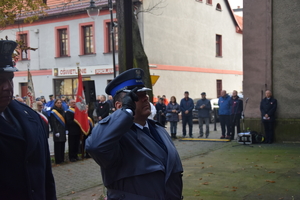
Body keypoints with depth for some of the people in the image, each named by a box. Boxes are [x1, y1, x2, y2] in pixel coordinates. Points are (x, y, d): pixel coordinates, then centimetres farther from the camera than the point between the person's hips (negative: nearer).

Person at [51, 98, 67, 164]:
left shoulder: (62, 111, 14)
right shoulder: (53, 112, -7)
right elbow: (54, 123, -13)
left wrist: (65, 130, 13)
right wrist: (56, 132, -19)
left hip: (63, 130, 7)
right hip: (57, 131, -7)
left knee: (62, 145, 10)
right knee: (58, 146, -4)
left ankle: (62, 159, 17)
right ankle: (58, 160, 1)